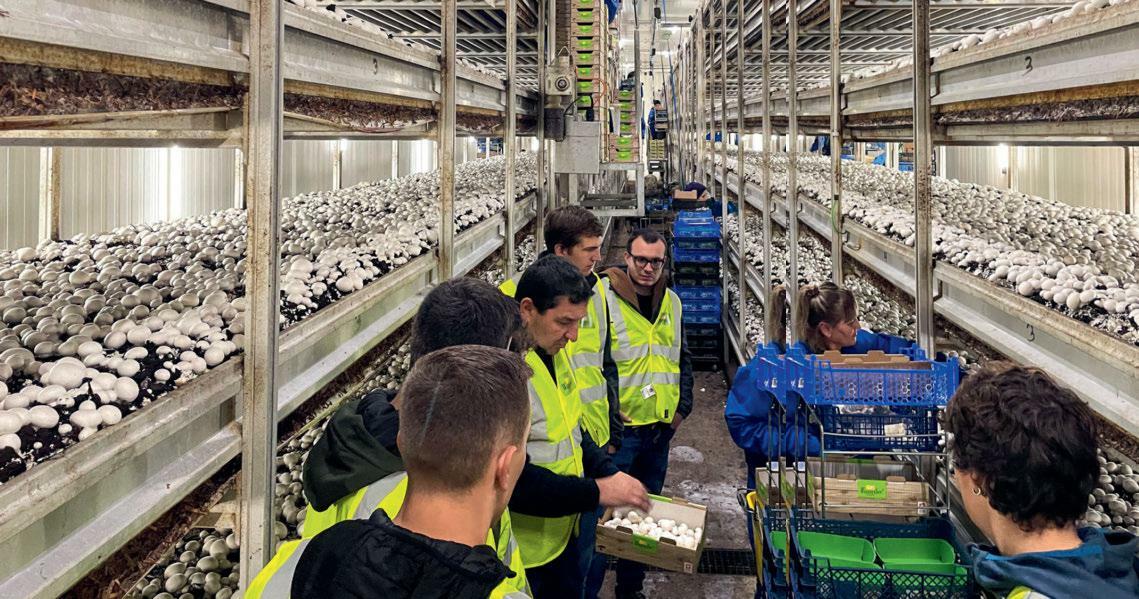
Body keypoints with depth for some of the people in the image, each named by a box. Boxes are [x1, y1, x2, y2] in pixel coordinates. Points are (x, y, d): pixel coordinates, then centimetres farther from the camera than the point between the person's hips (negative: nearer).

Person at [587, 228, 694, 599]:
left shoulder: (672, 302, 9)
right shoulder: (604, 298, -11)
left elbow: (683, 359, 19)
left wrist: (682, 407, 9)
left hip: (661, 427, 7)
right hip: (619, 429, -6)